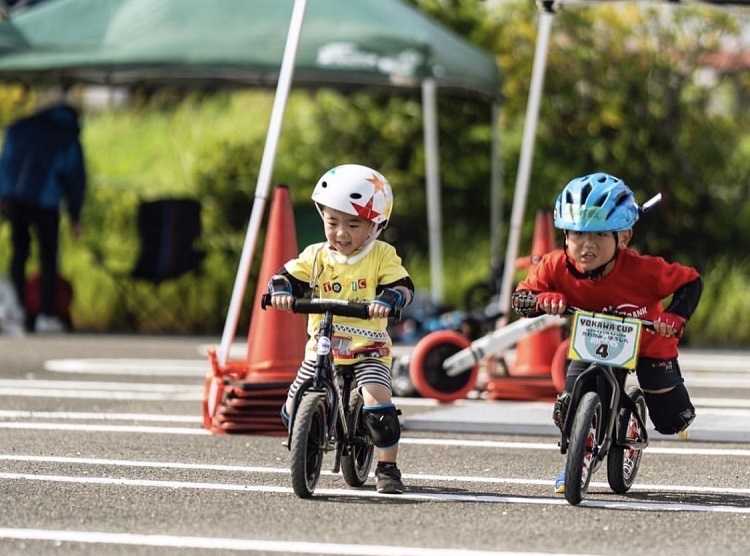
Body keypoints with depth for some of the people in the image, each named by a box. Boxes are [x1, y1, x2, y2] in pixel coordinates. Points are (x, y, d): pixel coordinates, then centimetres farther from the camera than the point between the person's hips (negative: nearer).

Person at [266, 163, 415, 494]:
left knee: (377, 402, -24)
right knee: (293, 411, 1)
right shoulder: (315, 256, 1)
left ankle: (387, 467, -6)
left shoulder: (382, 256, -5)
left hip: (368, 348, -3)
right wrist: (280, 289, -26)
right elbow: (288, 276, -2)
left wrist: (387, 300, -35)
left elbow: (403, 287, -13)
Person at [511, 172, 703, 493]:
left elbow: (691, 282, -22)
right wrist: (544, 300, -40)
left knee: (671, 421, 5)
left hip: (648, 344, -2)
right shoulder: (557, 267, -29)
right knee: (568, 412, -14)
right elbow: (520, 297, -19)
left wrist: (675, 316, -38)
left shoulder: (642, 270, -36)